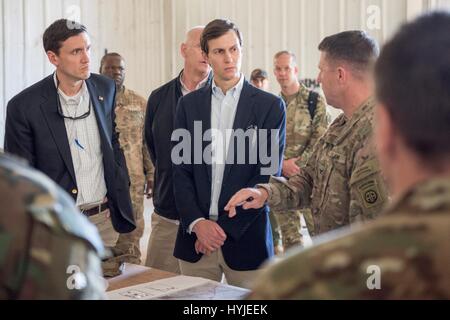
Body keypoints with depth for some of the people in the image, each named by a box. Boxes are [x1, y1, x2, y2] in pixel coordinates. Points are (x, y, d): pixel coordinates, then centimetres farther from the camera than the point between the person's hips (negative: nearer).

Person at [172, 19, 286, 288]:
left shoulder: (270, 106, -1)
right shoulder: (189, 104, 7)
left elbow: (269, 174, -6)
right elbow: (181, 170, 5)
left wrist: (226, 227, -10)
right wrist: (197, 223, -8)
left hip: (245, 237, -2)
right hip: (195, 235, 2)